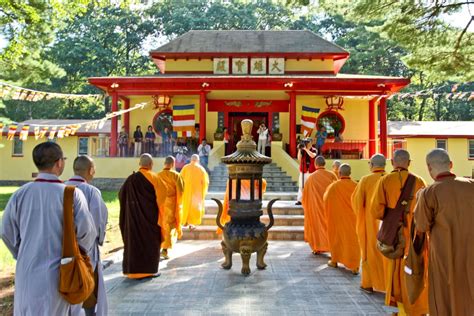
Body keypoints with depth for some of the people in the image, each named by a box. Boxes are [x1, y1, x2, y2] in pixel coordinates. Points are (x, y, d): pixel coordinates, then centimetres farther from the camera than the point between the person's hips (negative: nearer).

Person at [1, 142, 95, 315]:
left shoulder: (20, 194, -5)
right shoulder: (72, 193, -15)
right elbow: (86, 230, -14)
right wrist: (80, 251, 6)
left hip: (27, 270, 3)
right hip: (56, 272, -3)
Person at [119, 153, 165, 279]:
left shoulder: (131, 178, -2)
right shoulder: (154, 178, -10)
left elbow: (121, 194, 7)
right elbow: (163, 194, -14)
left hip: (134, 216, 3)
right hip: (151, 216, -3)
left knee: (134, 240, 12)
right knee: (151, 241, 9)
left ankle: (133, 270, 17)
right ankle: (149, 270, 12)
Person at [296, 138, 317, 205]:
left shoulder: (314, 150, 0)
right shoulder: (303, 150, 6)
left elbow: (312, 155, -21)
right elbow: (299, 159, -2)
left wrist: (306, 149, -21)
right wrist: (299, 150, -9)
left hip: (312, 171, -2)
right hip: (303, 171, 2)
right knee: (301, 185, 0)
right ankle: (299, 200, 3)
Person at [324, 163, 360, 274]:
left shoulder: (333, 186, -15)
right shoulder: (356, 186, -11)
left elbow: (325, 199, 1)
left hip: (337, 217, -1)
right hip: (352, 218, 1)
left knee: (336, 237, 16)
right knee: (353, 239, 7)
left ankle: (334, 261, 29)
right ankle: (354, 266, 3)